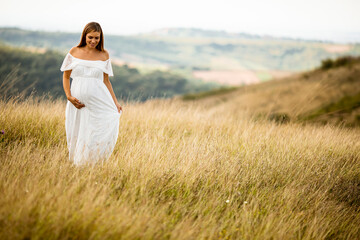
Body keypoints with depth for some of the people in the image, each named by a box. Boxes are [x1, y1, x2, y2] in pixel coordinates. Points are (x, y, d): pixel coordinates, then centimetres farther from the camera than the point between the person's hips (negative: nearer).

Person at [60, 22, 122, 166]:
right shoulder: (74, 52, 4)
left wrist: (115, 102, 4)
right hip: (78, 102, 0)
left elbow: (106, 80, 11)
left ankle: (95, 166, -6)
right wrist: (69, 96, -5)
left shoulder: (104, 55, 5)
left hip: (99, 102, 0)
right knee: (77, 137, 3)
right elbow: (66, 76, 9)